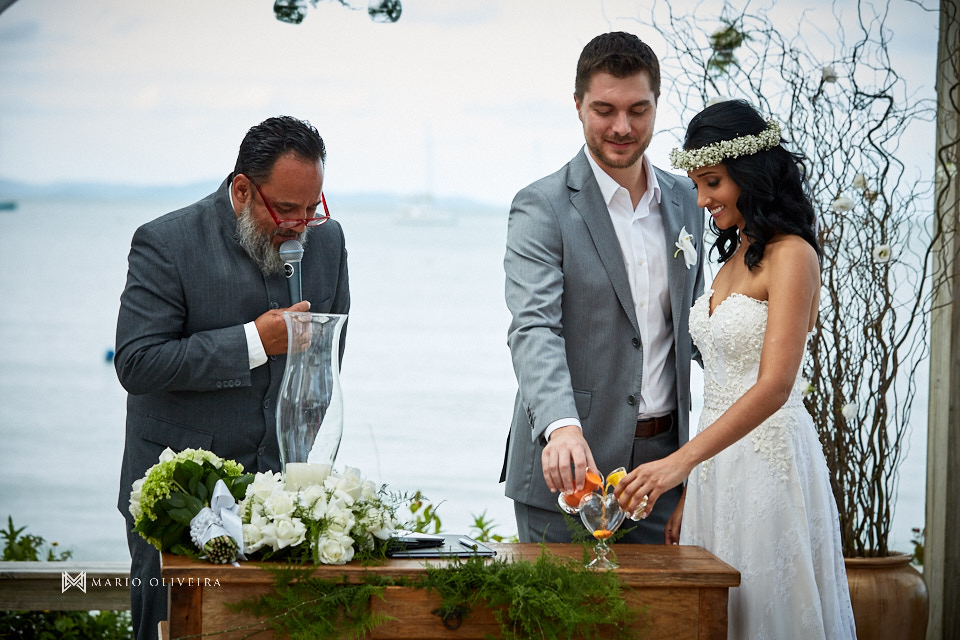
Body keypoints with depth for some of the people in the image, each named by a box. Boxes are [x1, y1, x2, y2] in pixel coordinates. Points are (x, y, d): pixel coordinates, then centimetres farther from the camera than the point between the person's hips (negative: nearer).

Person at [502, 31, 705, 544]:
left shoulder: (684, 202, 11)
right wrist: (562, 425, -38)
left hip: (662, 463, 5)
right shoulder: (541, 208, -8)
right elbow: (534, 329, -21)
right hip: (568, 470, -5)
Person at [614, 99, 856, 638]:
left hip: (770, 463, -8)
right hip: (718, 466, 8)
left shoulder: (792, 256, -12)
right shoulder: (734, 255, 14)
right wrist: (688, 494, 13)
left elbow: (774, 386, -24)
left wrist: (681, 461, -32)